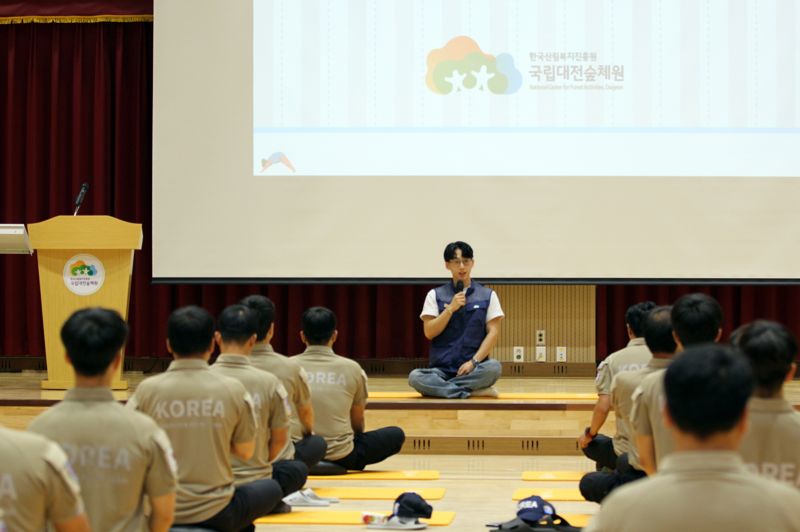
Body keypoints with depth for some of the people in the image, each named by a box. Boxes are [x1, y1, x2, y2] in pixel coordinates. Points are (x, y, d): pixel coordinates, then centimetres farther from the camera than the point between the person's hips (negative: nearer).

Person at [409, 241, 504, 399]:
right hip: (442, 369, 1)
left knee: (494, 367, -34)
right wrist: (450, 309, -12)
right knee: (415, 377, -31)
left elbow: (493, 332, 0)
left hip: (474, 368, -1)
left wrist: (474, 362, -12)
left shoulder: (487, 295, 7)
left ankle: (440, 387, -21)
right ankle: (473, 390, -26)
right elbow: (429, 333, 0)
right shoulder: (435, 295, 8)